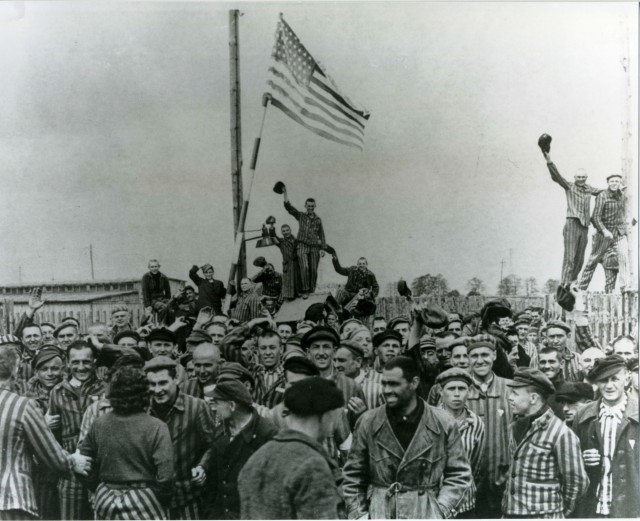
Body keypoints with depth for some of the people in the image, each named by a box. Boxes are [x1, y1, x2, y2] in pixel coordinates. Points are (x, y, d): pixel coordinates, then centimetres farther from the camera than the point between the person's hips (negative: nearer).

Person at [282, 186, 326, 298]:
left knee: (313, 270, 0)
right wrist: (285, 193, -12)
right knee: (304, 267, -17)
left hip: (314, 247, 2)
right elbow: (288, 206, -2)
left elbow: (321, 235, 13)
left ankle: (311, 290, 12)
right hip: (302, 246, -2)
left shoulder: (318, 220, 12)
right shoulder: (300, 216, 7)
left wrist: (323, 249, 5)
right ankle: (305, 290, -15)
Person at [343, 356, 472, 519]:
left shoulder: (443, 424, 0)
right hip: (378, 514, 1)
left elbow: (459, 474, 5)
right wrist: (358, 515, 0)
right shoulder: (367, 423, 3)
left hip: (425, 513, 0)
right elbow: (353, 475, 9)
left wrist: (440, 510, -6)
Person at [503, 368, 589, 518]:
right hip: (509, 514, 7)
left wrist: (560, 512, 2)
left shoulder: (560, 434, -13)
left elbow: (577, 481, -9)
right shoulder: (515, 427, 9)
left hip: (543, 516, -7)